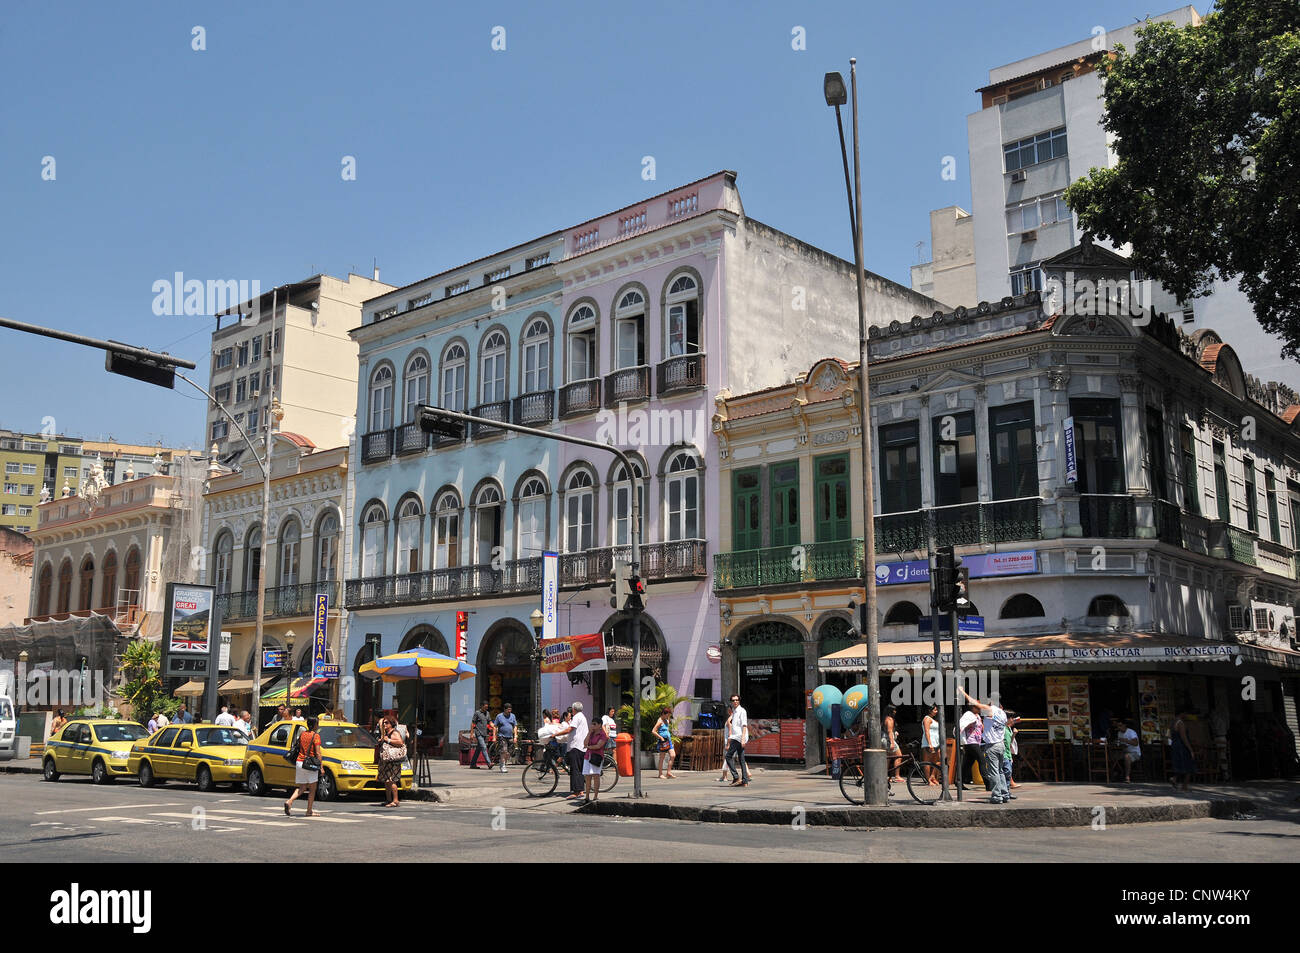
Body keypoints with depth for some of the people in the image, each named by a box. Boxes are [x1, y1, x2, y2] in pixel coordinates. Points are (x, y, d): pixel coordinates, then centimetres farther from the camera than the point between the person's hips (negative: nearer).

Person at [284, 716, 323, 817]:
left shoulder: (302, 734, 9)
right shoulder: (315, 736, -9)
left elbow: (298, 749, 15)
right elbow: (317, 753, -13)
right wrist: (321, 766, -10)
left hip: (299, 762, 6)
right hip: (310, 764, -6)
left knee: (302, 788, 14)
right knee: (312, 789, 6)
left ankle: (289, 801, -9)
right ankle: (309, 811, 8)